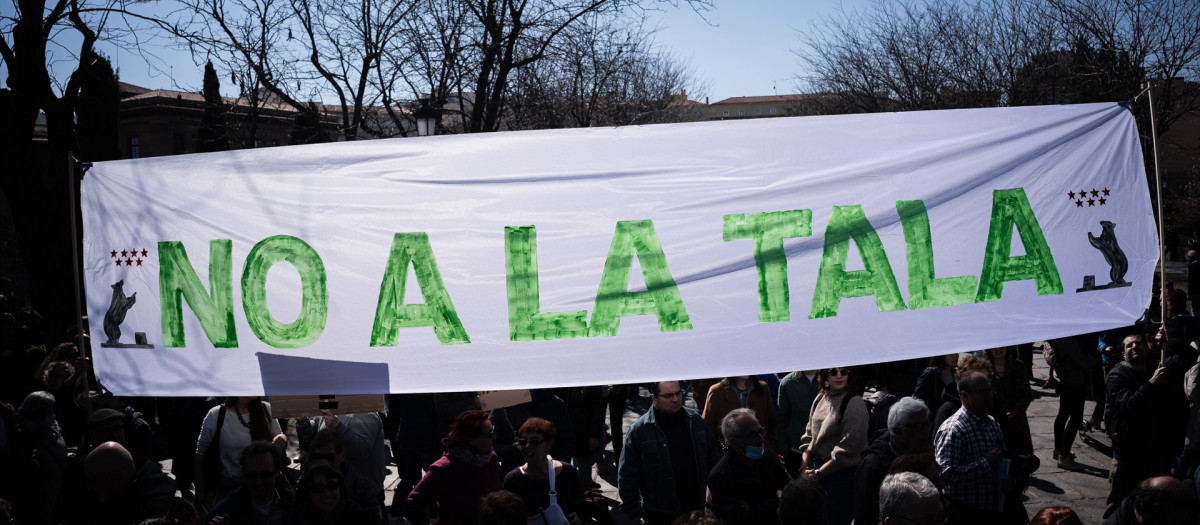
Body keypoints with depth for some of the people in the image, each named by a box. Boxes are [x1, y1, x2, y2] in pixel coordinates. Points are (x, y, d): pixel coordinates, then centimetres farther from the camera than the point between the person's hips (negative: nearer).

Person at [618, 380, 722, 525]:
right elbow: (627, 476, -7)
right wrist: (633, 513, -7)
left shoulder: (696, 421, 2)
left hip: (697, 508, 3)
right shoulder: (639, 430, -10)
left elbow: (713, 458, 11)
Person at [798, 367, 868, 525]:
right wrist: (805, 469, 0)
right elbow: (809, 435, 12)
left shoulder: (855, 403, -13)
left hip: (842, 473, -6)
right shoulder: (820, 399, 7)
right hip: (817, 468, 6)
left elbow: (849, 448, -17)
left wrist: (819, 473, -13)